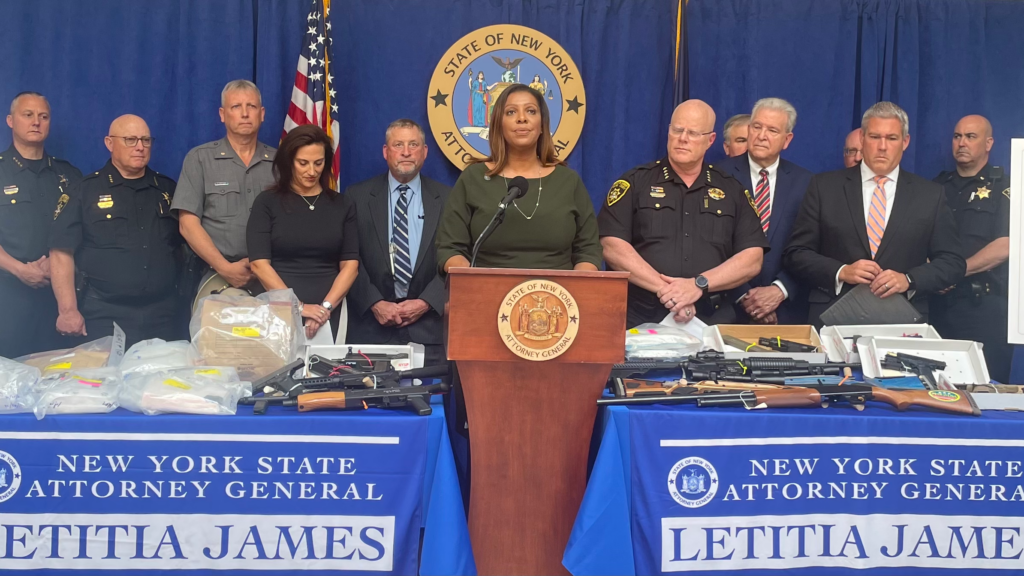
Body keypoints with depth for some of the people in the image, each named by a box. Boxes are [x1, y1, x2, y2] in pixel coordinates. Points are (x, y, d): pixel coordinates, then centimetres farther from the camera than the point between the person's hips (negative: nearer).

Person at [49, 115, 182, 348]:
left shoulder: (168, 189, 12)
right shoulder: (86, 190, 1)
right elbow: (62, 252, -4)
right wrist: (68, 310, -11)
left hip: (164, 315, 3)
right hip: (105, 317, -3)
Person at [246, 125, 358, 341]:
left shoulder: (342, 206, 7)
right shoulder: (267, 202, 1)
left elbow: (350, 264, 2)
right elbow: (259, 264, -6)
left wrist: (326, 307, -12)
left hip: (328, 315, 2)